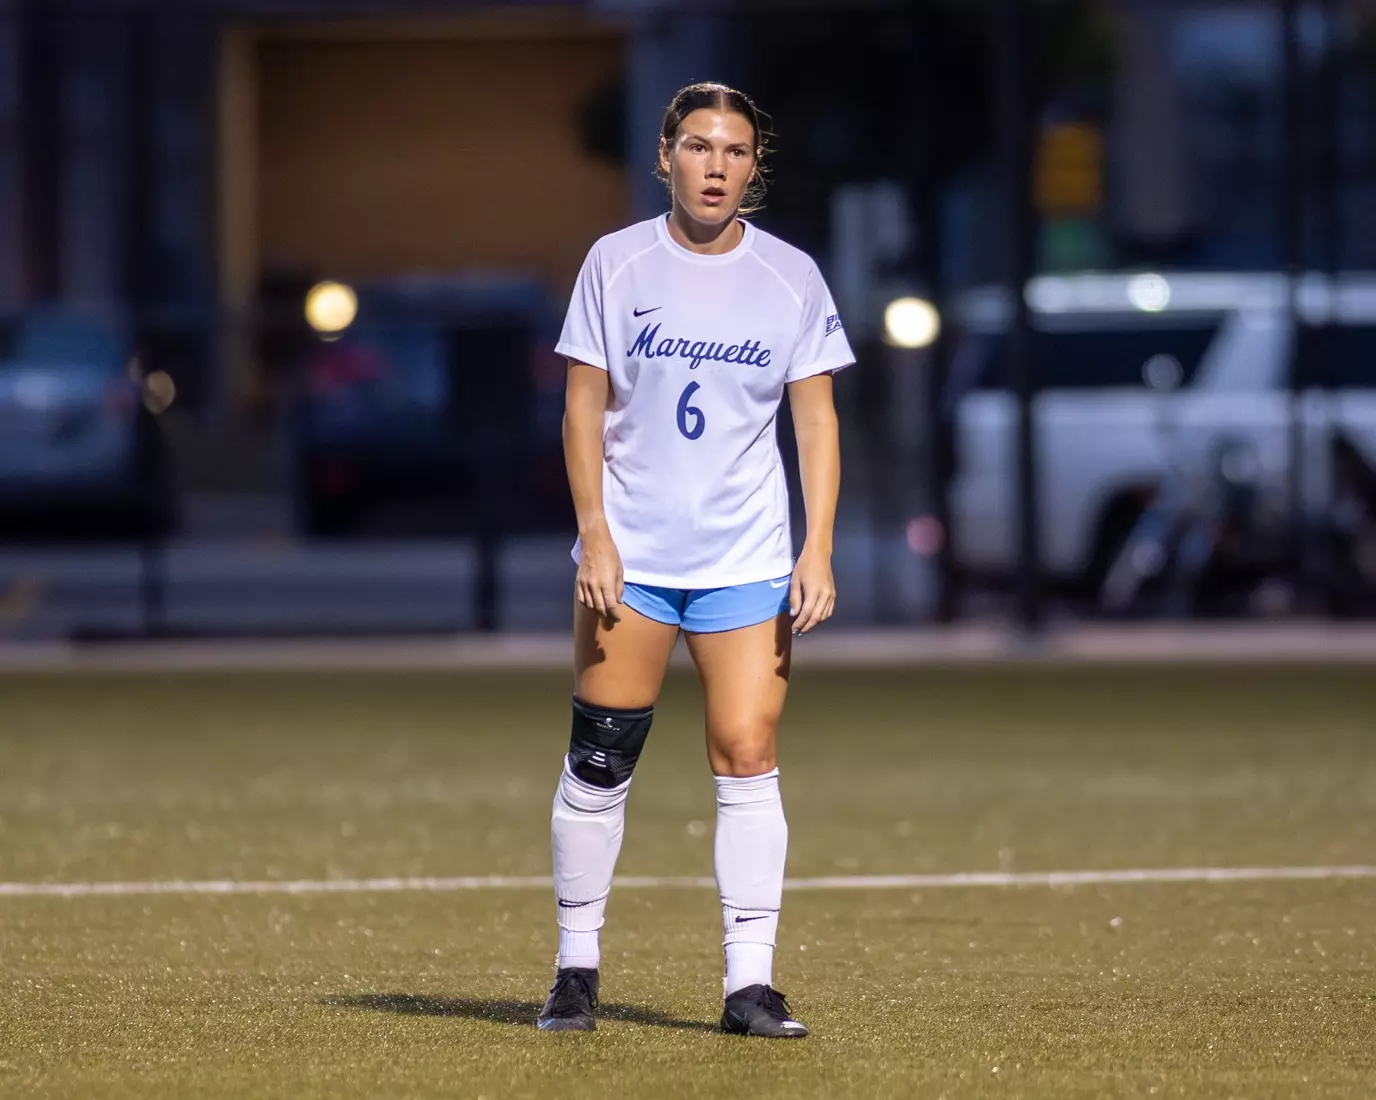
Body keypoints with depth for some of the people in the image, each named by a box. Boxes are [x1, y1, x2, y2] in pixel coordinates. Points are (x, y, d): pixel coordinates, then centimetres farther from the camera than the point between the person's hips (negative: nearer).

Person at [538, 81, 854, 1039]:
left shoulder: (791, 277, 2)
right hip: (629, 556, 0)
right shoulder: (617, 263, 0)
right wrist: (594, 535, -8)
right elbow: (584, 404, 2)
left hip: (747, 564, 0)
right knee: (599, 763, -1)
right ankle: (577, 971, 11)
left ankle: (751, 983, -4)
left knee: (747, 759, -8)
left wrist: (819, 550, -4)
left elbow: (817, 421, 5)